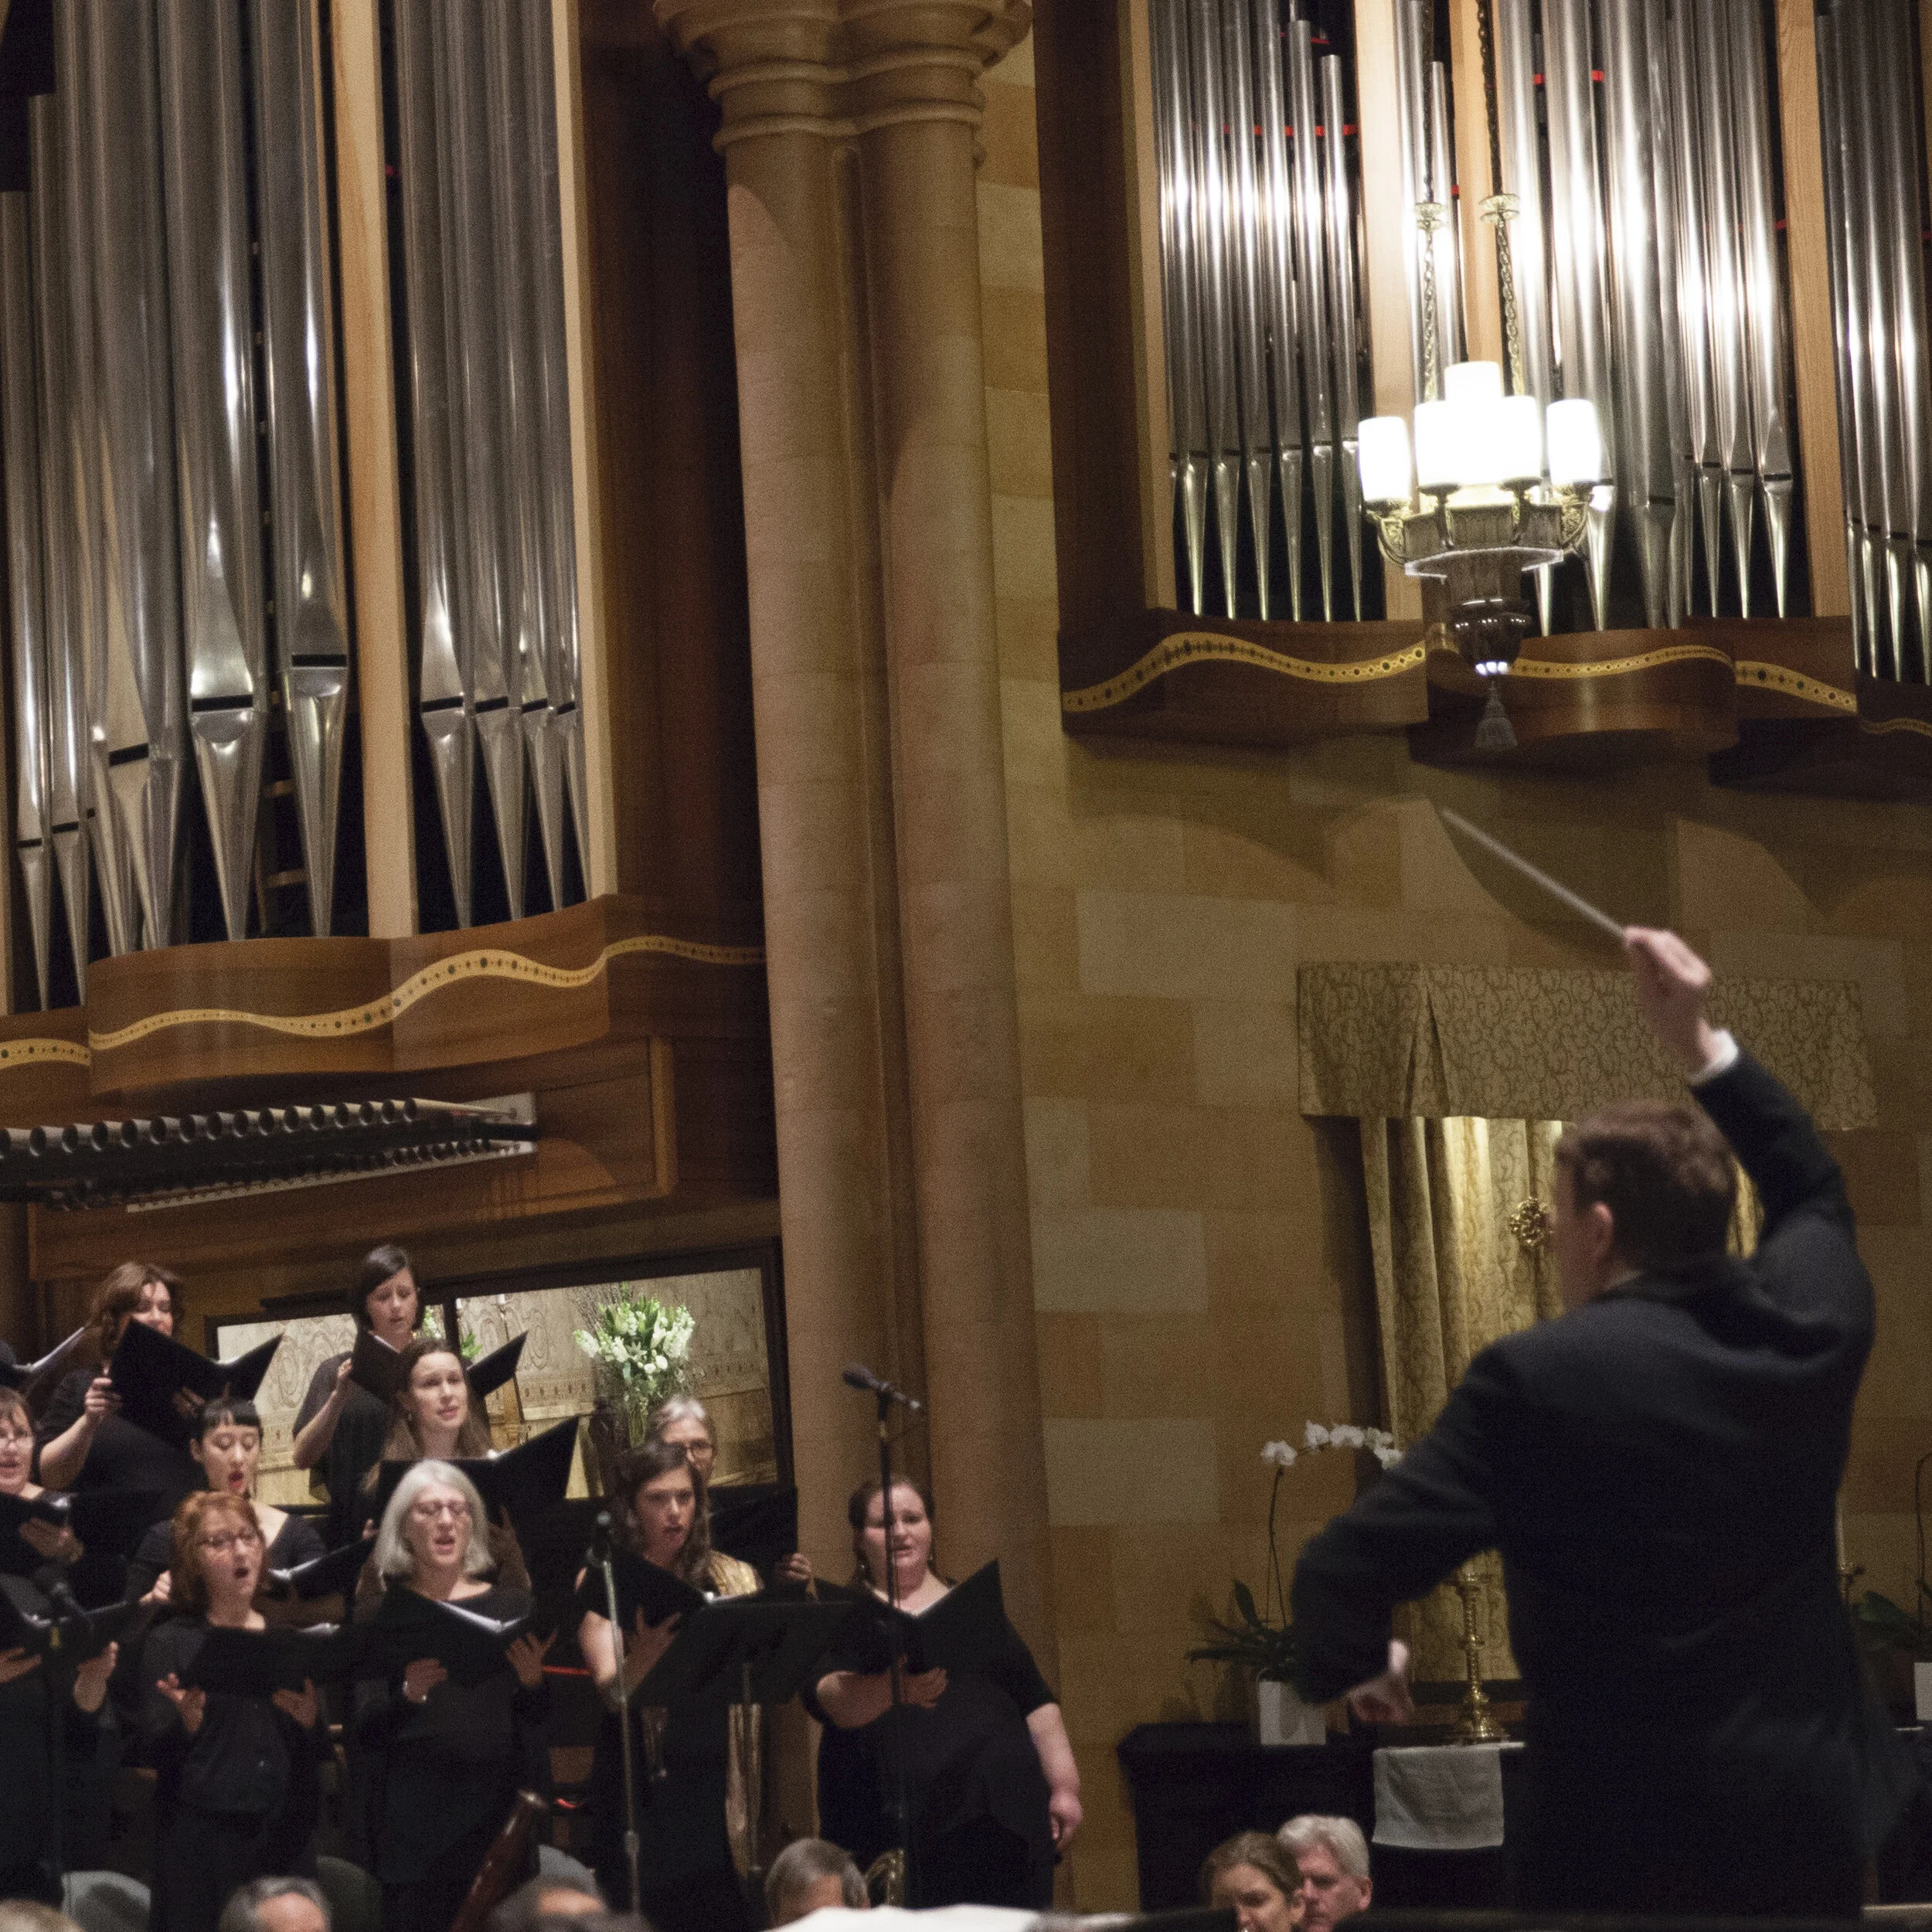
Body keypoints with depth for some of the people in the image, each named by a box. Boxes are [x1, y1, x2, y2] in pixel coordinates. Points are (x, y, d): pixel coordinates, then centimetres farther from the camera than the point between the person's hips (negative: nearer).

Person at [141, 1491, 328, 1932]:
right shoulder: (171, 1643, 1)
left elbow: (320, 1751, 8)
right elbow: (157, 1754, -6)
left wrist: (308, 1718, -13)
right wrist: (186, 1723, -26)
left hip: (286, 1833, 3)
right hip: (201, 1836, -3)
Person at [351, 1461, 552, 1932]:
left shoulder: (510, 1605, 9)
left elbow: (538, 1718, 7)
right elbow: (366, 1729, -2)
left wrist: (533, 1682, -15)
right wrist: (409, 1694, -22)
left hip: (499, 1809, 1)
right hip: (414, 1818, -1)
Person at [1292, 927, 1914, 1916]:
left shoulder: (1537, 1379, -17)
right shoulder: (1809, 1320, -1)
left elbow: (1347, 1568, -18)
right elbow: (1814, 1192, 25)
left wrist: (1356, 1657, 4)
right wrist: (1701, 1044, 23)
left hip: (1627, 1843, -5)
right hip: (1814, 1817, 5)